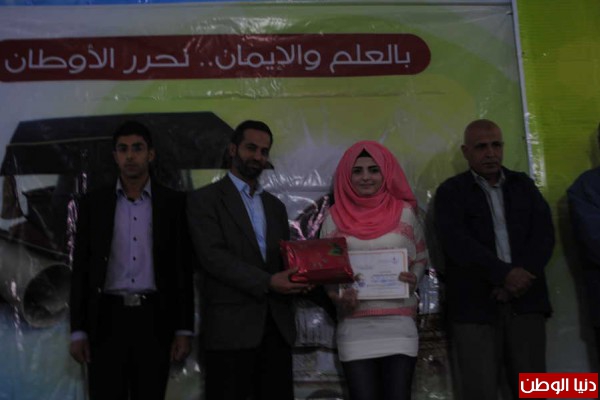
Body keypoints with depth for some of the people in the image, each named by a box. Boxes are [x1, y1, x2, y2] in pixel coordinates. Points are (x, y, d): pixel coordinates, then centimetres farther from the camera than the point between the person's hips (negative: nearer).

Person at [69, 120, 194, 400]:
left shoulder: (174, 203, 4)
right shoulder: (93, 203, 6)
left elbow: (183, 270, 3)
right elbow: (81, 270, 5)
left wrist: (184, 329, -2)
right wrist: (78, 330, -1)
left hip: (154, 319, 0)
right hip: (107, 318, 0)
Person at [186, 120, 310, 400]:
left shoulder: (275, 206, 20)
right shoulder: (205, 199, 1)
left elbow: (284, 260, 18)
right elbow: (213, 256, -11)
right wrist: (267, 282, -20)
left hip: (277, 325, 5)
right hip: (230, 325, -5)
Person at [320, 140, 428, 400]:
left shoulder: (404, 212, 4)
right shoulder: (335, 218, 4)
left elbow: (421, 258, 13)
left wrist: (414, 278, -8)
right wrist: (338, 297, -12)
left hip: (398, 325, 0)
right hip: (355, 327, 0)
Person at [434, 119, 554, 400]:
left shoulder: (524, 185, 16)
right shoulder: (451, 192, 6)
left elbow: (544, 234, 4)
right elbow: (456, 242, -10)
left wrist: (521, 277, -11)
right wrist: (504, 274, -18)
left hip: (525, 301, 3)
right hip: (475, 305, -3)